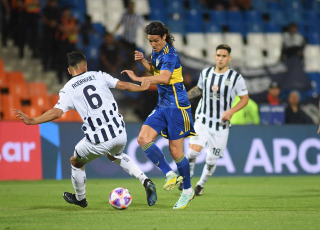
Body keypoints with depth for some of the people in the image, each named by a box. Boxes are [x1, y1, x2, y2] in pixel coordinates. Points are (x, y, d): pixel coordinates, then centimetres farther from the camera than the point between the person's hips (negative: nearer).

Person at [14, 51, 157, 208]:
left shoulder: (68, 89, 0)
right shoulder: (99, 76, 7)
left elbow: (57, 112, -13)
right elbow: (123, 85, 8)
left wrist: (32, 121, -9)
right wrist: (142, 87, 25)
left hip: (98, 142, -3)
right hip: (119, 134, 4)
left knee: (76, 162, 26)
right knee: (114, 155, 37)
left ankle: (80, 199, 44)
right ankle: (145, 181, 21)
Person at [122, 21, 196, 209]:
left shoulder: (170, 54, -18)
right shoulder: (157, 52, 10)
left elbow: (164, 77, -33)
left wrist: (138, 78, -34)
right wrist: (143, 61, 8)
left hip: (177, 106, -9)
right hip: (163, 106, 9)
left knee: (175, 150, -4)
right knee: (143, 139, -9)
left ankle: (188, 191, 13)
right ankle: (170, 175, -2)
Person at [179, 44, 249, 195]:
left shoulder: (236, 78, -7)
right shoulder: (205, 73, 2)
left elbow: (245, 99, -1)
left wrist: (231, 111, -16)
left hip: (222, 123, -1)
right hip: (203, 119, 1)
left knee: (212, 159, 4)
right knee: (194, 149, -20)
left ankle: (201, 184, 30)